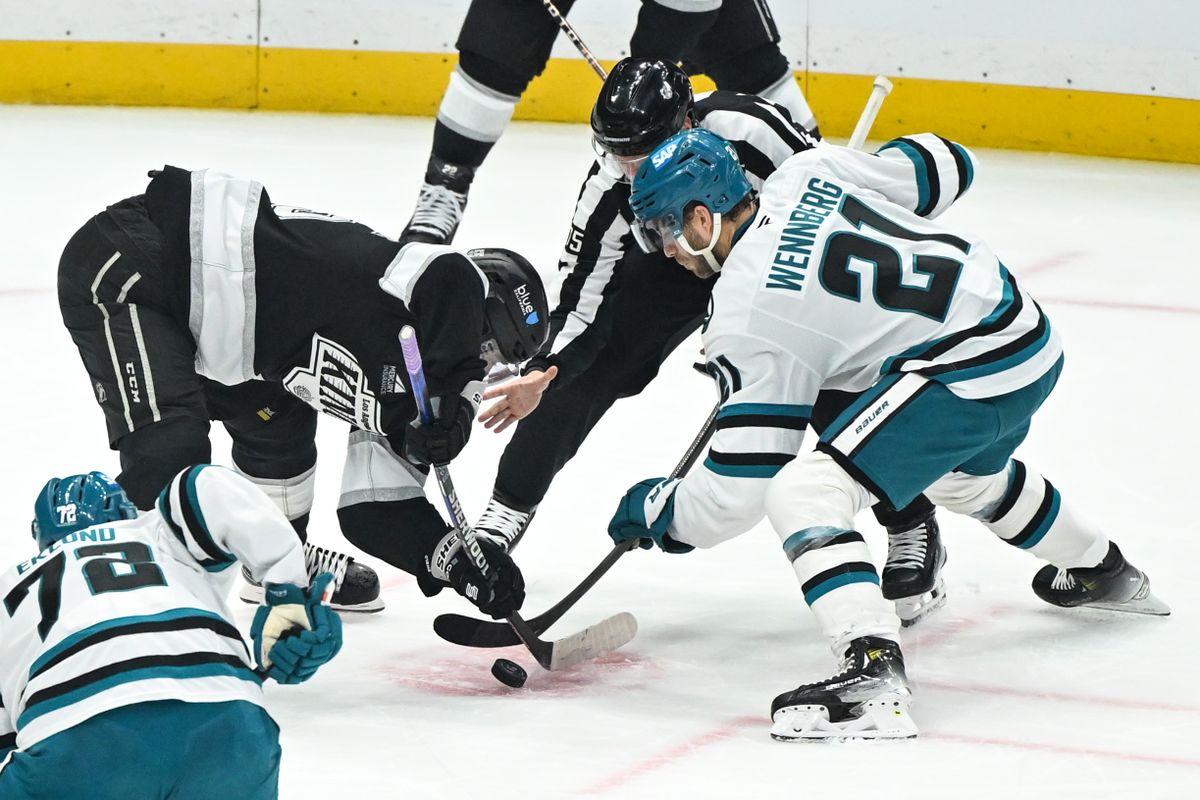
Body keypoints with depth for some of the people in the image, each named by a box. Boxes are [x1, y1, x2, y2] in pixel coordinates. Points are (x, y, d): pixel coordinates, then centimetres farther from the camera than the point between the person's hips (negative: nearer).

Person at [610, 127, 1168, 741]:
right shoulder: (810, 170, 5)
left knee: (801, 493, -15)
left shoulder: (746, 311, -11)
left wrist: (658, 511, 7)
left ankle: (873, 671, -29)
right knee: (966, 476, 40)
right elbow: (944, 167, 16)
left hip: (966, 377, -10)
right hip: (1034, 340, 10)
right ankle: (1103, 573, 63)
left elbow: (739, 485, -10)